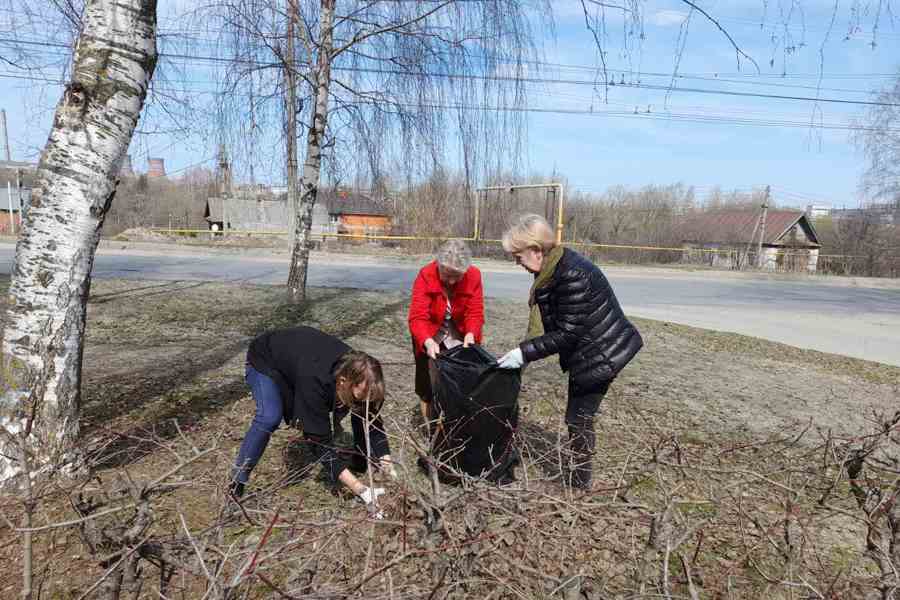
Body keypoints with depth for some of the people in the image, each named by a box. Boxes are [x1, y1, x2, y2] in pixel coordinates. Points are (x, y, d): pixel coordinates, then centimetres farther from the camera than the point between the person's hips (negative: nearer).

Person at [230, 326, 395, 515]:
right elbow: (319, 441, -41)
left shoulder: (359, 376, -27)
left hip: (303, 352, 6)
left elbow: (372, 425, -18)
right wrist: (360, 489, -43)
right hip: (264, 359, -6)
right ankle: (237, 483, -12)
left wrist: (390, 471, -28)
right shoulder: (314, 381, -44)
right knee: (270, 417, -27)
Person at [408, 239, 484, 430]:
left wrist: (471, 334, -41)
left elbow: (475, 313, -20)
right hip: (430, 337, -1)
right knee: (428, 383, 6)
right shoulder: (426, 276, -28)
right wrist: (427, 341, -52)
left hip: (459, 335, 2)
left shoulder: (474, 275, -21)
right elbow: (417, 317, -34)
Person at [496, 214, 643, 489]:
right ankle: (577, 479, 33)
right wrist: (522, 350, -1)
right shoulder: (555, 267, 1)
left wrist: (524, 353, -23)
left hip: (601, 353, -10)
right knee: (578, 417, 18)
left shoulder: (573, 276, -28)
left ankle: (579, 486, 17)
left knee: (579, 419, 1)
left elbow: (567, 334, -26)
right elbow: (552, 324, 6)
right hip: (589, 352, 10)